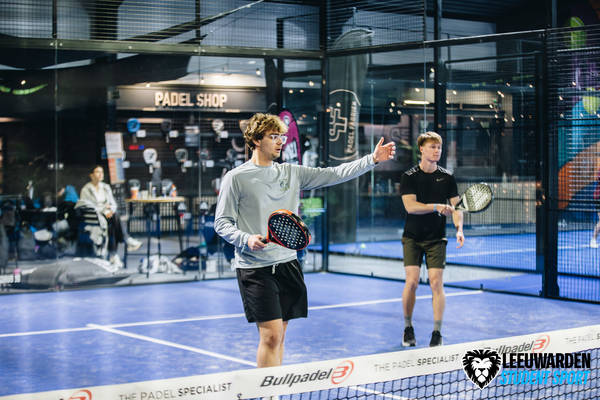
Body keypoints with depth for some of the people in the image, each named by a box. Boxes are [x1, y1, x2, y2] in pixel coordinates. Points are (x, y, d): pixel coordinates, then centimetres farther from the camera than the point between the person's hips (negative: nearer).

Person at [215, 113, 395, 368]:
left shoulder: (291, 173, 11)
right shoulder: (235, 178, -3)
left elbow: (334, 174, 8)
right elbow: (222, 222, -3)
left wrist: (373, 159, -1)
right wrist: (246, 239, -21)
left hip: (287, 263, 6)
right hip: (254, 268, -6)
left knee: (278, 335, 10)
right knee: (271, 335, -12)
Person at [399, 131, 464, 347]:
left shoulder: (447, 177, 5)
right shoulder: (409, 176, -3)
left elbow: (456, 206, 3)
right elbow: (410, 206, -14)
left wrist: (459, 228, -15)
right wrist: (436, 207, -27)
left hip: (436, 238, 1)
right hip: (412, 237, -1)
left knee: (436, 282, -8)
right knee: (412, 281, -9)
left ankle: (437, 332, -1)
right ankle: (408, 329, 9)